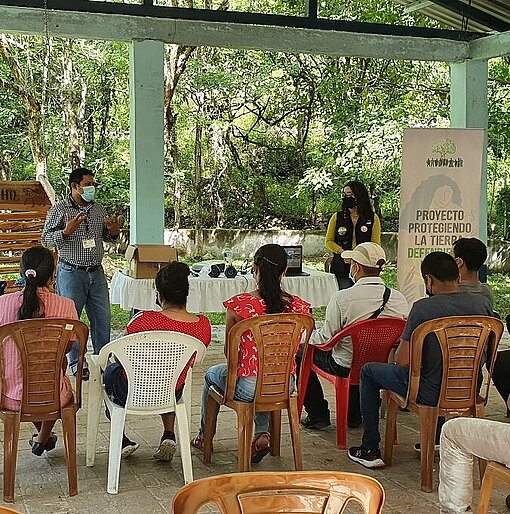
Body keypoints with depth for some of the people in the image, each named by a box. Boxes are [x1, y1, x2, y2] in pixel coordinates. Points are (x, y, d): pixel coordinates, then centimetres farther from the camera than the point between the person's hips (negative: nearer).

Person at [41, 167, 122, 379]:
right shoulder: (59, 210, -6)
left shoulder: (100, 210, 10)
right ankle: (75, 364, 15)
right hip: (71, 273, -5)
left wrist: (114, 232, -2)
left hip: (96, 273, 5)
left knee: (102, 317, 8)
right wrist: (66, 232, -24)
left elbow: (107, 237, 21)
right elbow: (46, 239, -8)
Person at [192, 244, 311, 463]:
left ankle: (205, 436, 48)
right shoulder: (299, 307, -7)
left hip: (249, 387, -3)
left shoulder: (239, 305, -15)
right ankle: (262, 434, 23)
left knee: (212, 374, 31)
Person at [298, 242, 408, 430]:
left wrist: (310, 335, 6)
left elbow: (326, 338, -15)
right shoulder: (399, 298, -10)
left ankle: (318, 415, 23)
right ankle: (354, 415, 38)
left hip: (345, 367, -5)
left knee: (301, 351, 17)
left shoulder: (341, 298, -23)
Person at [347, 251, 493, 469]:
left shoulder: (423, 308, -21)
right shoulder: (483, 303, -5)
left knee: (368, 371, 17)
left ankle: (370, 450, 20)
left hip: (432, 393, -5)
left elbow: (403, 361, -18)